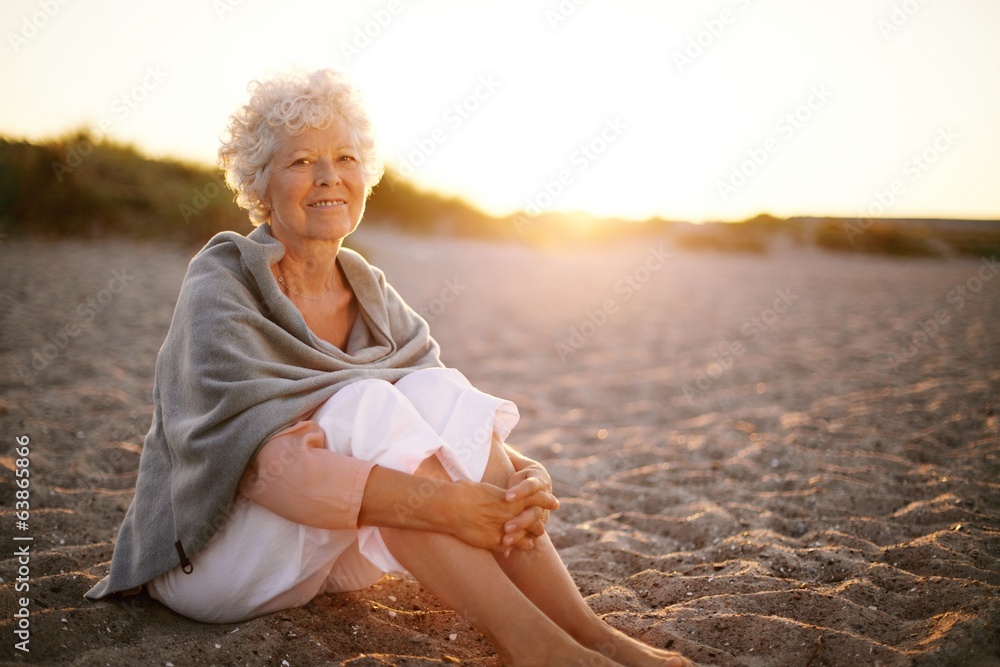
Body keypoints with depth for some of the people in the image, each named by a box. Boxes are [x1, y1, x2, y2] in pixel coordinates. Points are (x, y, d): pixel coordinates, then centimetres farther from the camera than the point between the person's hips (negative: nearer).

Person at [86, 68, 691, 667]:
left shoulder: (370, 294, 2)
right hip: (207, 551, -5)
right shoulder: (222, 283, -15)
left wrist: (528, 478, -30)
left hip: (331, 555, 5)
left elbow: (455, 426, -7)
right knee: (369, 406, -31)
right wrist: (433, 500, -41)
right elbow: (252, 458, -31)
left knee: (437, 391, -22)